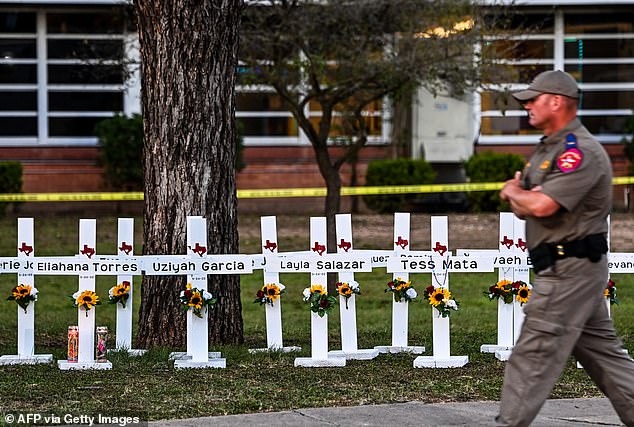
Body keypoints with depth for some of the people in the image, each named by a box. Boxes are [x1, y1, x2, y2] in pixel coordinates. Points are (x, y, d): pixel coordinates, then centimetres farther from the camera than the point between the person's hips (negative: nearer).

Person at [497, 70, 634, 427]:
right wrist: (519, 192, -6)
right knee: (603, 353, 12)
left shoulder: (580, 150, -16)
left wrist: (514, 192, -5)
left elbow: (541, 206, -27)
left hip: (569, 268, -11)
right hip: (572, 267, 11)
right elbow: (522, 206, 18)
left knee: (534, 355, -8)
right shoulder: (549, 149, 17)